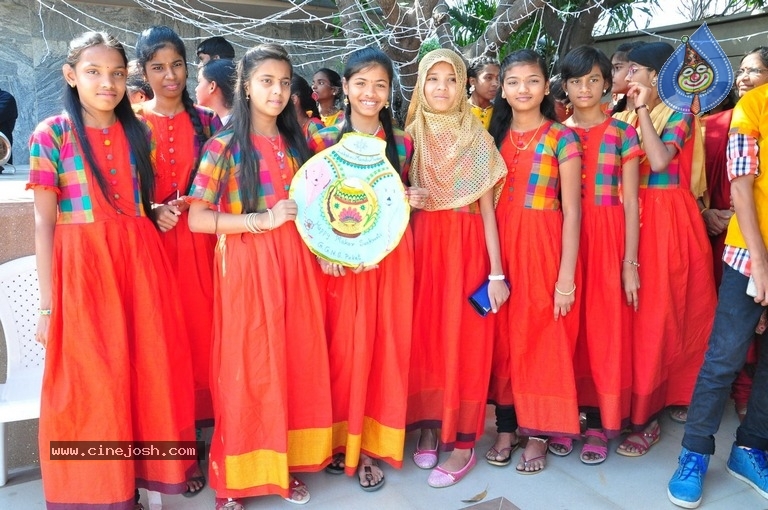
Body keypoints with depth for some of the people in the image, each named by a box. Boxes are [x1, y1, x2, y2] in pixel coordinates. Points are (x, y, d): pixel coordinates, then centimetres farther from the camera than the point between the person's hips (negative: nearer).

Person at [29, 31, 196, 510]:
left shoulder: (138, 131, 9)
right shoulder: (50, 134, -2)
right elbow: (44, 222, -3)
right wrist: (48, 305, -6)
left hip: (140, 261, 4)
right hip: (82, 269, -3)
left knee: (148, 373, 7)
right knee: (90, 386, 4)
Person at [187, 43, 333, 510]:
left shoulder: (295, 142, 12)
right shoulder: (225, 145, -2)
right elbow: (197, 218, -9)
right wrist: (260, 219, -17)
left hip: (296, 265, 5)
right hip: (246, 268, -4)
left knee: (296, 365, 7)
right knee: (246, 371, 2)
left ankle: (286, 465, 24)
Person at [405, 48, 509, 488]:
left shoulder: (478, 138, 1)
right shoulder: (410, 136, 7)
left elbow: (488, 209, -2)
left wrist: (496, 272, -6)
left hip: (466, 247, -2)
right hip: (421, 245, 2)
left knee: (463, 340, 0)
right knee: (424, 336, 5)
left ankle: (463, 442, 10)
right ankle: (429, 426, 21)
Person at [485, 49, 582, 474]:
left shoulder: (562, 139, -3)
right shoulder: (493, 137, 9)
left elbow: (572, 211, -6)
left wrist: (566, 277, -12)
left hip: (543, 245, -3)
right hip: (500, 243, 4)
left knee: (542, 338, 4)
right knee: (503, 337, 8)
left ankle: (538, 434, 18)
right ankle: (506, 428, 22)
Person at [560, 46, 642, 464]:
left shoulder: (622, 133, 4)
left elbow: (631, 202, 1)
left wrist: (630, 263, -6)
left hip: (607, 238, -1)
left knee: (604, 328, 0)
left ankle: (599, 424, 12)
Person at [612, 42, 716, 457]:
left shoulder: (678, 115, -2)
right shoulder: (624, 118, 13)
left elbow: (659, 161, -21)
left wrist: (644, 110, -14)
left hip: (666, 219, -5)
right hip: (631, 218, 5)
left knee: (656, 315, -2)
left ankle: (647, 417, 8)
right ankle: (628, 403, 18)